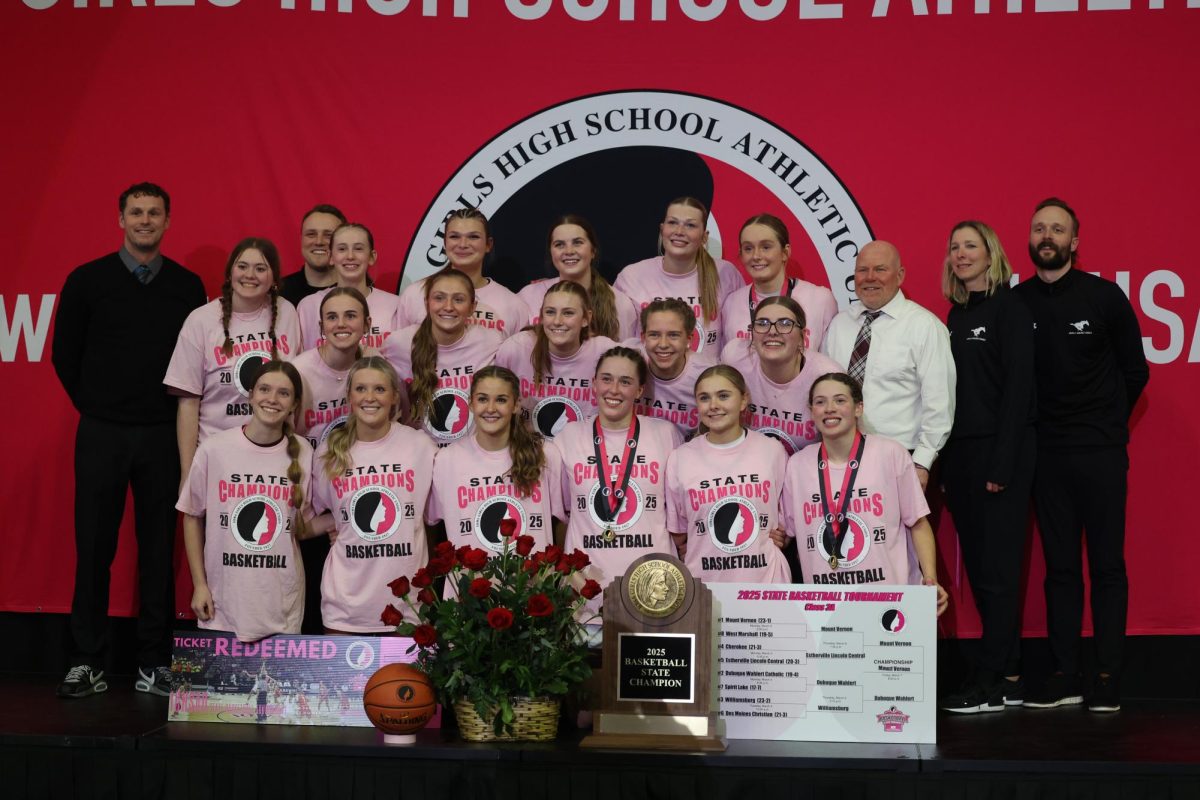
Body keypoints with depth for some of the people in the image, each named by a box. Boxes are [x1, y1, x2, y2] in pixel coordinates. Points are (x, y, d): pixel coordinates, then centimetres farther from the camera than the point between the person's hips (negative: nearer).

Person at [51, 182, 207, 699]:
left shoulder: (188, 286, 5)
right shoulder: (88, 280, 2)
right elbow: (65, 354, 8)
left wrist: (177, 413, 5)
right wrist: (94, 406, 8)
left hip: (164, 436, 1)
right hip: (102, 434, -1)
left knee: (159, 550, 4)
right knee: (94, 548, 1)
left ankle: (154, 664, 11)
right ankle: (88, 663, 9)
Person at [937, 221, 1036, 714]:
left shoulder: (1009, 308, -6)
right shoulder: (955, 315, 15)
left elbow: (1018, 387, -12)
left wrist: (1003, 463, -18)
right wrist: (947, 465, 10)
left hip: (999, 452, -8)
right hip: (960, 453, 8)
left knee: (997, 566, -5)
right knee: (977, 566, 8)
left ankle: (990, 682, -2)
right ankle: (1008, 678, 14)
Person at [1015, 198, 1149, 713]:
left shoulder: (1104, 296, -2)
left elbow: (1135, 371, 5)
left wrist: (1107, 424, 8)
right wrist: (1029, 426, 3)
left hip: (1100, 452, -2)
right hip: (1046, 452, 2)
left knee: (1107, 565, 1)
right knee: (1059, 567, 7)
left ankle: (1108, 678, 6)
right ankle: (1065, 676, 12)